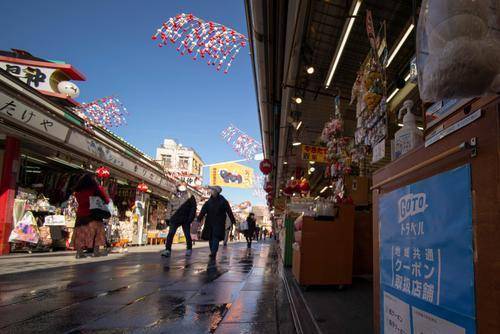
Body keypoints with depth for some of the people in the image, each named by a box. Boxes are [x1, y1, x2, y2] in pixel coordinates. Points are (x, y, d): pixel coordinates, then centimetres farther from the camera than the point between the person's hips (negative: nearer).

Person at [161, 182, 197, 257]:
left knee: (187, 235, 7)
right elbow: (170, 208, 16)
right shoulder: (174, 197, 13)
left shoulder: (189, 197, 5)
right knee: (170, 234, -10)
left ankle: (189, 249, 23)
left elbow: (193, 208, 0)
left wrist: (190, 218, -10)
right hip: (175, 218, 2)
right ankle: (167, 250, -11)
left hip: (185, 219, -2)